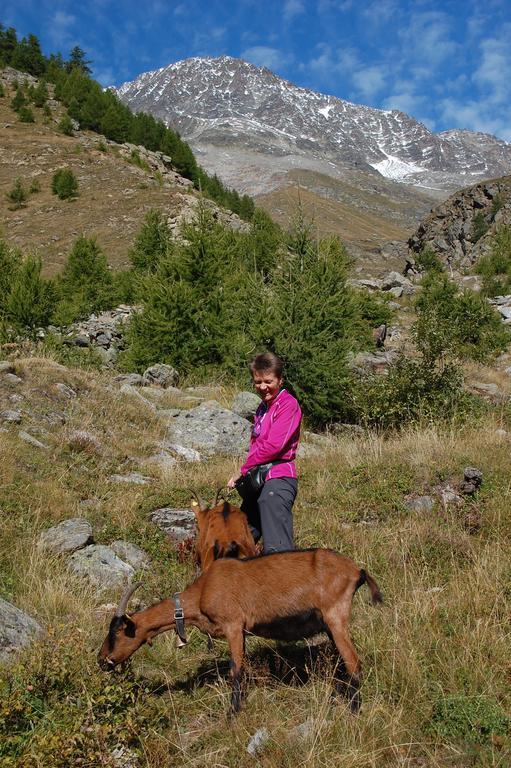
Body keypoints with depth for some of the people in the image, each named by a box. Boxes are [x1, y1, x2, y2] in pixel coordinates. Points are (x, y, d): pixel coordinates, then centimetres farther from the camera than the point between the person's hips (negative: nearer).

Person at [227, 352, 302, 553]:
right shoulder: (263, 406, 19)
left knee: (277, 549, -12)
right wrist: (247, 473, 1)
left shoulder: (288, 404, -10)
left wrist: (243, 470, -9)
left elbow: (273, 446, -18)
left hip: (278, 481, -10)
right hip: (257, 481, 10)